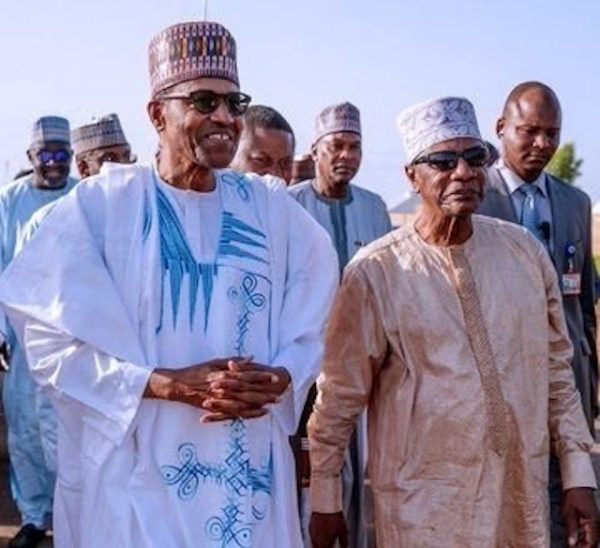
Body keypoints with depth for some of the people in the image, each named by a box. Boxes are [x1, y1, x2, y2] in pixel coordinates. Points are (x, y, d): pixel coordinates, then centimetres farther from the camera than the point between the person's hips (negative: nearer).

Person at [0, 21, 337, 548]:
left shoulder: (271, 206, 3)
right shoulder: (100, 204, -7)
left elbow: (310, 327, 6)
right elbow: (54, 339, -9)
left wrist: (275, 381, -15)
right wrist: (171, 384, -19)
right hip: (135, 472, -3)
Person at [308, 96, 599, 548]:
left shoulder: (525, 251, 1)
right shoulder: (375, 272, -11)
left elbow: (557, 369, 7)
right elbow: (339, 395, -5)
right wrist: (325, 501, 0)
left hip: (523, 497, 4)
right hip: (421, 509, -4)